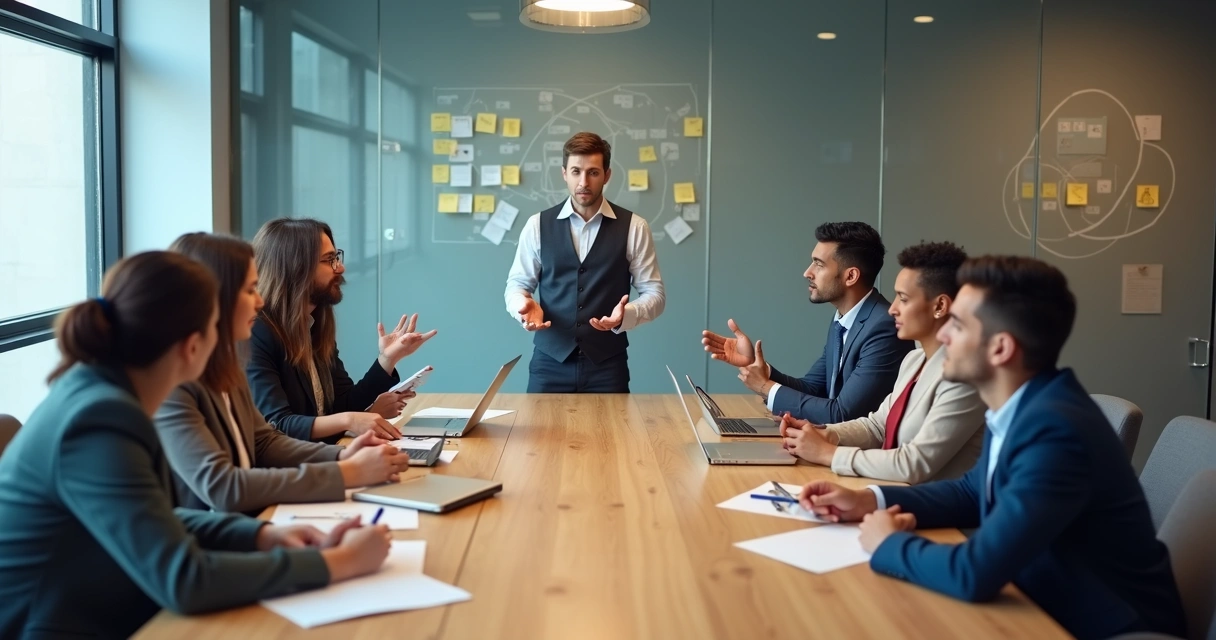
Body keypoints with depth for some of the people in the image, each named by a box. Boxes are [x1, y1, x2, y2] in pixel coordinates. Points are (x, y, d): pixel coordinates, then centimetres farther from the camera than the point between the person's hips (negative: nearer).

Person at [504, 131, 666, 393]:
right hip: (549, 362, 1)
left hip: (608, 363, -1)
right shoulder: (537, 225, 3)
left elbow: (654, 292, 1)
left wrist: (626, 314, -20)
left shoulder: (634, 227, -1)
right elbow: (517, 284, 9)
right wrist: (525, 305, -15)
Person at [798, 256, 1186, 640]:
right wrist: (869, 500, 1)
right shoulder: (1022, 408, -2)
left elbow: (974, 575, -33)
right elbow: (974, 492, 14)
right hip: (1053, 608, 7)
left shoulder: (1054, 430, -29)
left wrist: (888, 544, -15)